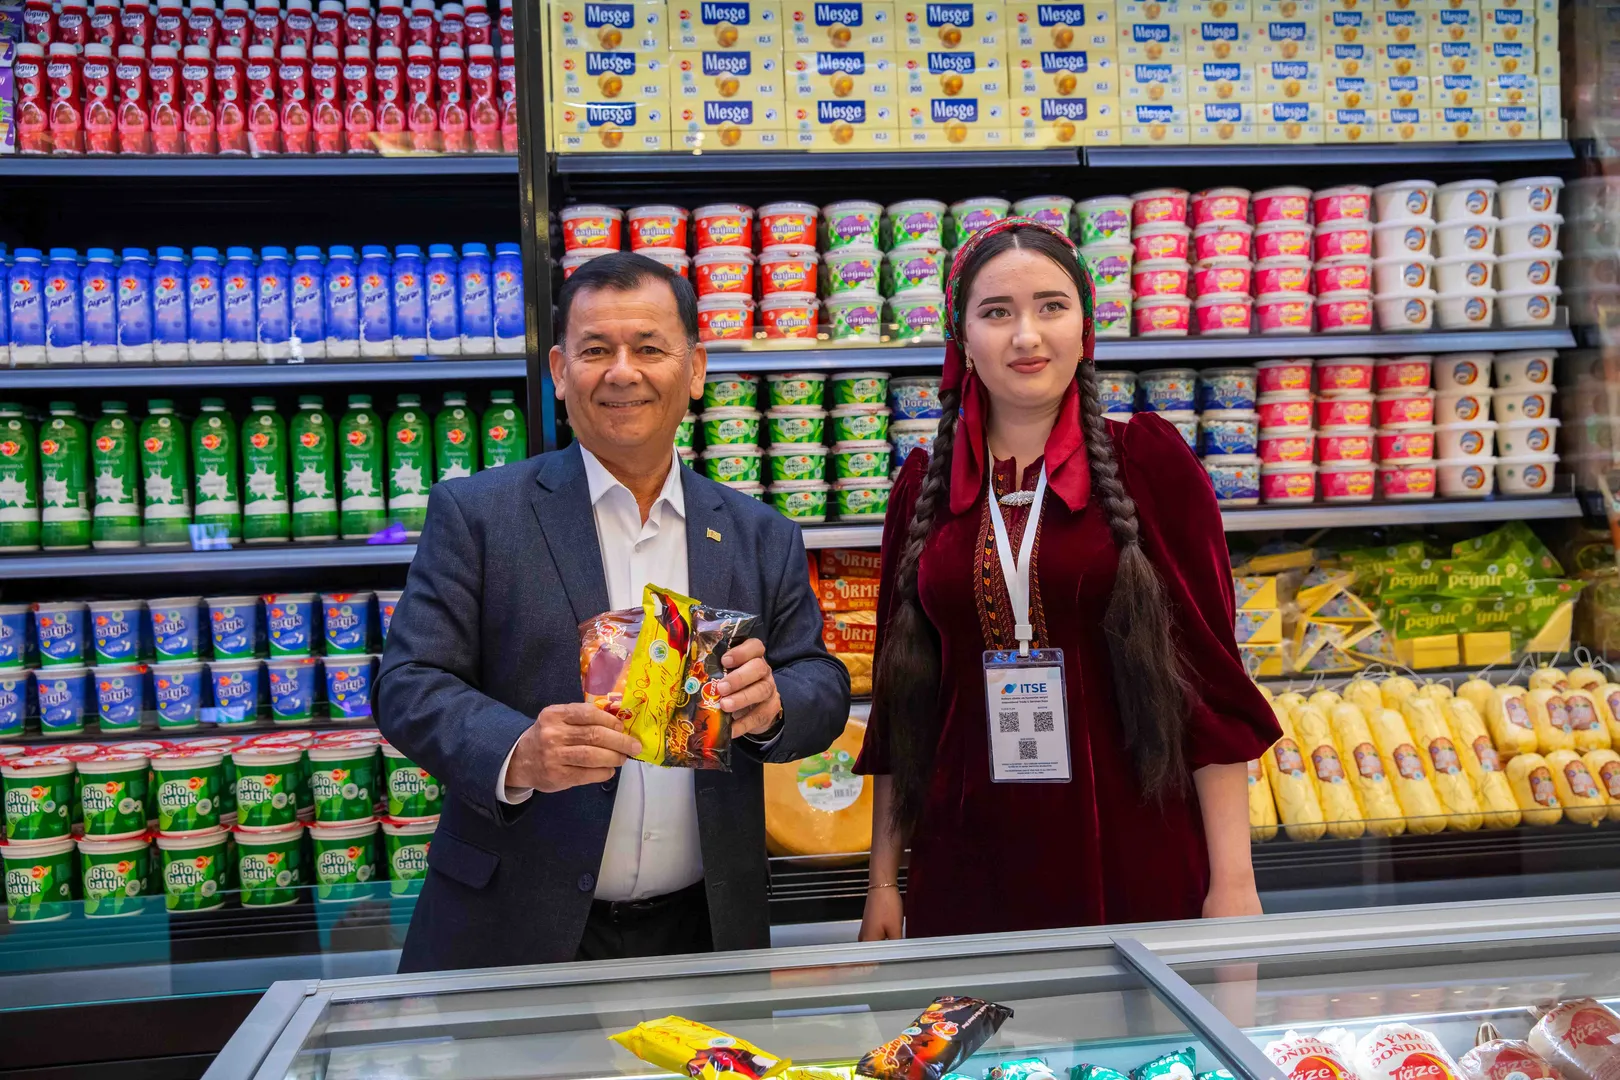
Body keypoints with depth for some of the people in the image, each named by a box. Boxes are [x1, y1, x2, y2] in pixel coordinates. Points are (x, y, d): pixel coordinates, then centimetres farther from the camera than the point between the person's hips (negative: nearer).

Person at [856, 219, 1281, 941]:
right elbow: (900, 700, 8)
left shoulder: (1148, 461, -3)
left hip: (1138, 870, -2)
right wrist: (882, 881, 8)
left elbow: (1209, 676, -4)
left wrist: (1233, 880, -6)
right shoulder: (924, 487, 4)